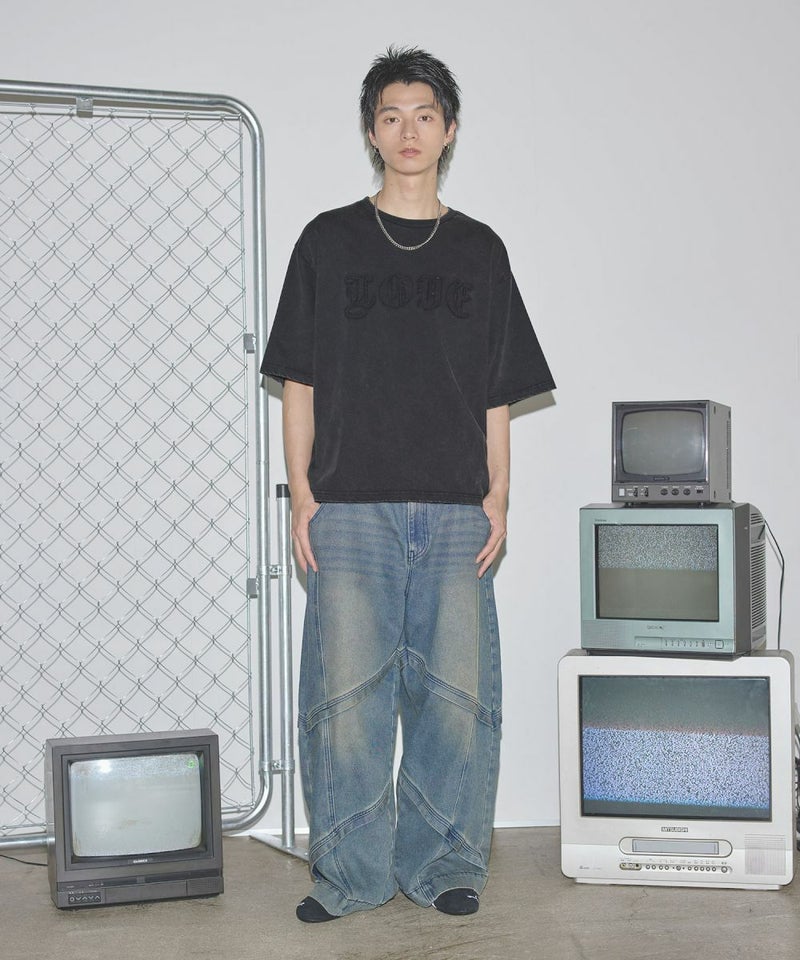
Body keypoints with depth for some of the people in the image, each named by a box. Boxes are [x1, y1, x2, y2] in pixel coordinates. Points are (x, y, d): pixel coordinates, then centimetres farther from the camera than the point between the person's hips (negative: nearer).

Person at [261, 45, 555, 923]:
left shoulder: (480, 251, 13)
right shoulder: (328, 243, 9)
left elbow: (496, 394, 12)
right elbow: (298, 381, 7)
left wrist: (498, 496, 3)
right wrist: (302, 493, -1)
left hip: (455, 512, 2)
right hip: (350, 509, -1)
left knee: (455, 692, 2)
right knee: (347, 690, -2)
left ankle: (442, 864, 16)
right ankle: (351, 872, 10)